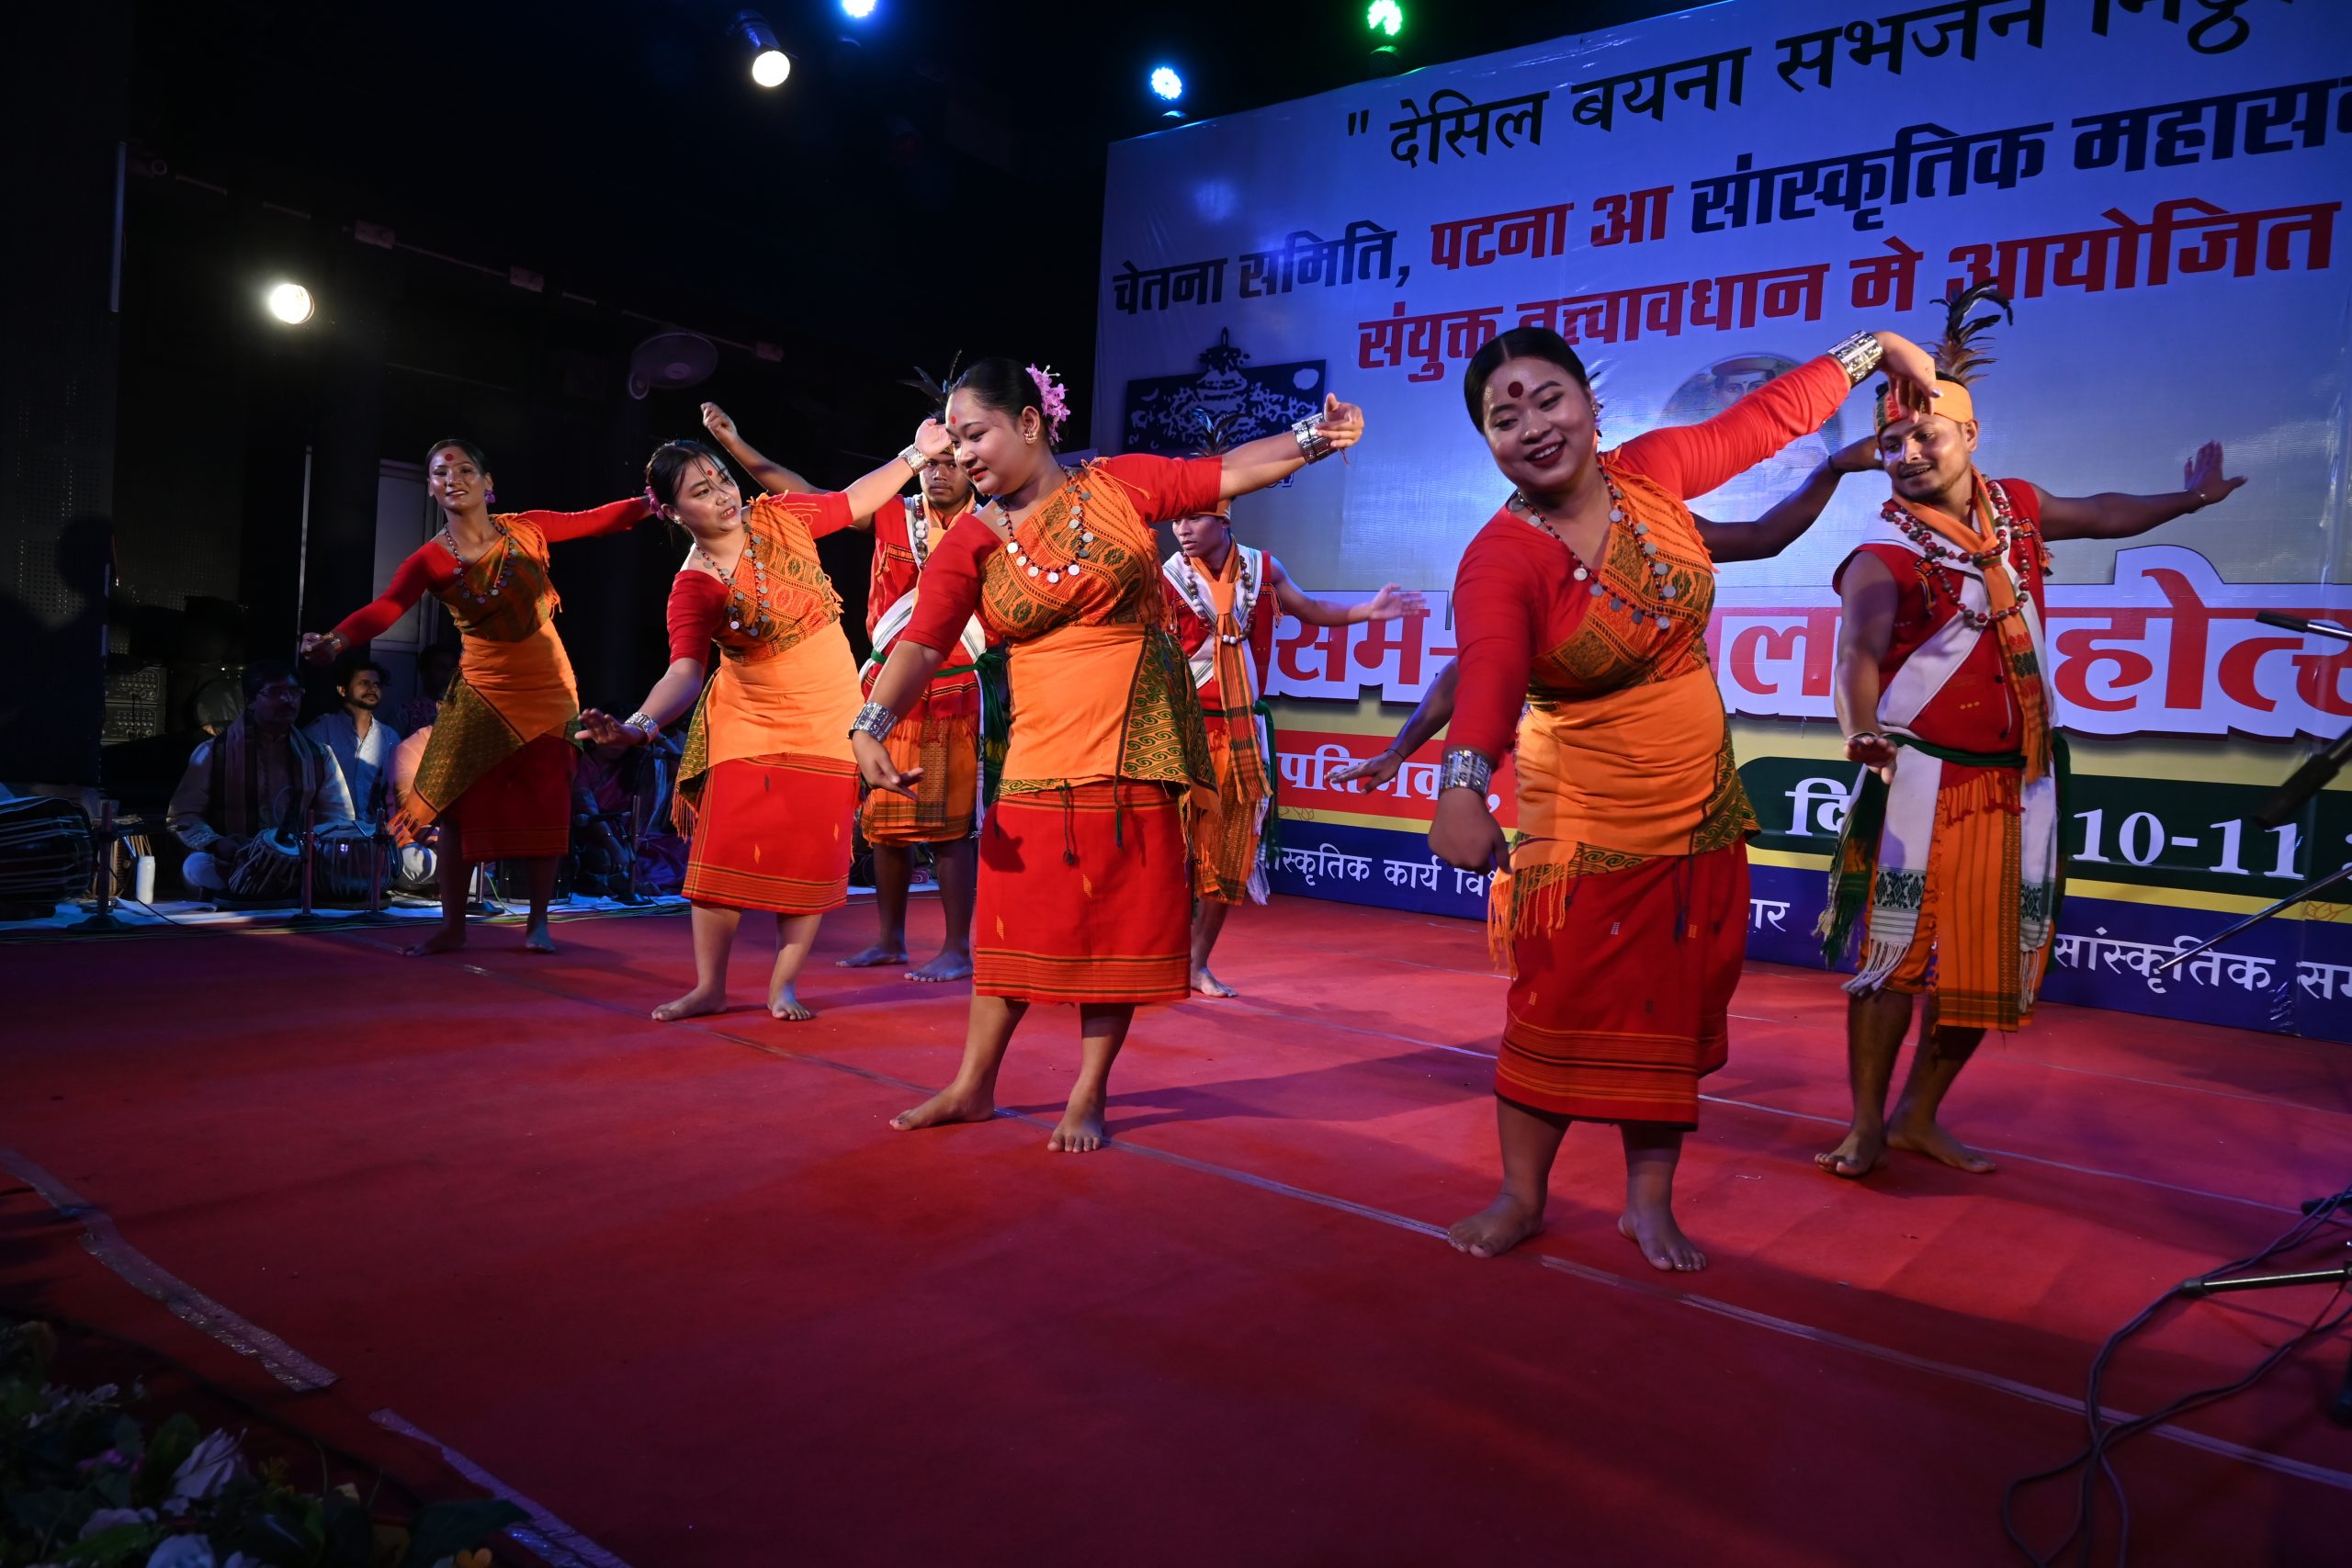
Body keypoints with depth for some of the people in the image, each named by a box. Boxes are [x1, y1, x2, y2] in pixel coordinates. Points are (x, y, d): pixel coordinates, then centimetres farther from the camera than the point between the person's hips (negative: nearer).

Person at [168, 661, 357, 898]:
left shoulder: (318, 756, 13)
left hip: (299, 866, 1)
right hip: (229, 865, -1)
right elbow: (182, 816, 2)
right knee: (198, 866, -35)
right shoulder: (215, 752, 5)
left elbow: (339, 817, 11)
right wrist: (217, 845, -18)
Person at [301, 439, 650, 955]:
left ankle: (538, 923, 15)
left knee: (545, 807, 1)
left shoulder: (525, 529, -2)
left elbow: (597, 520, -4)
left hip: (546, 685, 0)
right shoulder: (431, 559, -6)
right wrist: (335, 642, -39)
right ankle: (452, 926, 12)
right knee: (456, 804, -2)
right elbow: (386, 608, -20)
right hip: (482, 688, 0)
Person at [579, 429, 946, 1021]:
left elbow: (854, 501, 11)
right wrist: (638, 726, -42)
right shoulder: (694, 586, -14)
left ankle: (783, 985, 14)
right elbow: (685, 669, -25)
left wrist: (916, 454, 11)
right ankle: (709, 987, 12)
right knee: (725, 851, -5)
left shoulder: (779, 518, -4)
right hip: (748, 725, -2)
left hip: (827, 719, 3)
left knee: (811, 858, 1)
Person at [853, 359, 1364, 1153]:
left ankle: (1088, 1097, 18)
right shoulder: (969, 544, -1)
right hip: (1042, 752, 1)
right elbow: (921, 643, -11)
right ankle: (973, 1087, 21)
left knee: (1120, 924, 4)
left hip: (1138, 745, -1)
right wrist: (871, 726, -26)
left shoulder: (1119, 485, 0)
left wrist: (1311, 437, -11)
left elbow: (1228, 472, 2)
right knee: (1016, 917, 5)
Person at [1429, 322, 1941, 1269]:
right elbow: (1489, 672, -38)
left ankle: (1648, 1205, 22)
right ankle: (1521, 1195, 18)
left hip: (1699, 804, 5)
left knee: (1675, 1006, 9)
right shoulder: (1500, 560, -19)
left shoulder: (1652, 470, -4)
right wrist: (1463, 782, -55)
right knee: (1560, 1005, 0)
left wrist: (1874, 347, 21)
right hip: (1583, 817, -5)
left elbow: (1768, 417, 12)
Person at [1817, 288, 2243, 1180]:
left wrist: (2190, 499, 38)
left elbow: (2102, 516, 29)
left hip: (2018, 778, 6)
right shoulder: (1886, 555, -14)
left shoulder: (2016, 507, 7)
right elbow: (1861, 643, -33)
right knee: (1895, 949, -7)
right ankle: (1866, 1127, 6)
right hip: (1923, 773, -6)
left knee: (1990, 962, 9)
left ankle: (1919, 1117, 22)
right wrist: (1863, 728, -50)